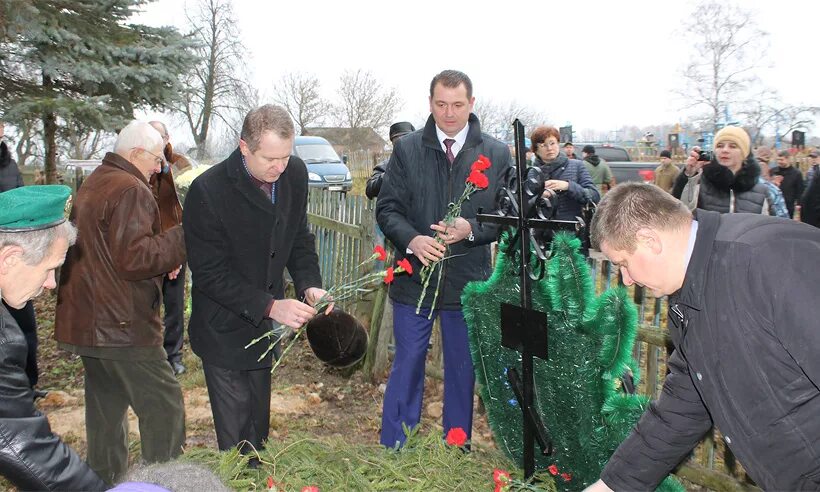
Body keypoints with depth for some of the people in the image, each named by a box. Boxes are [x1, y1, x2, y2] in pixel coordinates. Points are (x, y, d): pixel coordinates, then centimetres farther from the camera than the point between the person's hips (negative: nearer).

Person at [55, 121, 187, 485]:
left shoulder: (92, 185, 17)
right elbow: (135, 258, -22)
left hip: (87, 319, 10)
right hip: (120, 323, -10)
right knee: (163, 404, -3)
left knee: (106, 406, 18)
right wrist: (182, 238, -13)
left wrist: (162, 258, 13)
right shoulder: (131, 190, -16)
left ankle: (105, 480, 28)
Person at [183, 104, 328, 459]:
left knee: (258, 423, 22)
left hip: (266, 324, 6)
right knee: (235, 432, 3)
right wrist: (270, 306, -27)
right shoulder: (208, 191, -23)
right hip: (224, 330, -5)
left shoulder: (295, 173, -6)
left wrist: (309, 284, -11)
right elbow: (210, 274, -20)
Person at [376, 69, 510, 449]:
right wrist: (412, 240, -20)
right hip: (415, 276, -1)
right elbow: (387, 208, 0)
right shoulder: (406, 149, 1)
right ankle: (393, 453, 23)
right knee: (407, 367, 8)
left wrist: (472, 229, -20)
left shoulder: (496, 154, 2)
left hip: (468, 281, 1)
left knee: (463, 371, 14)